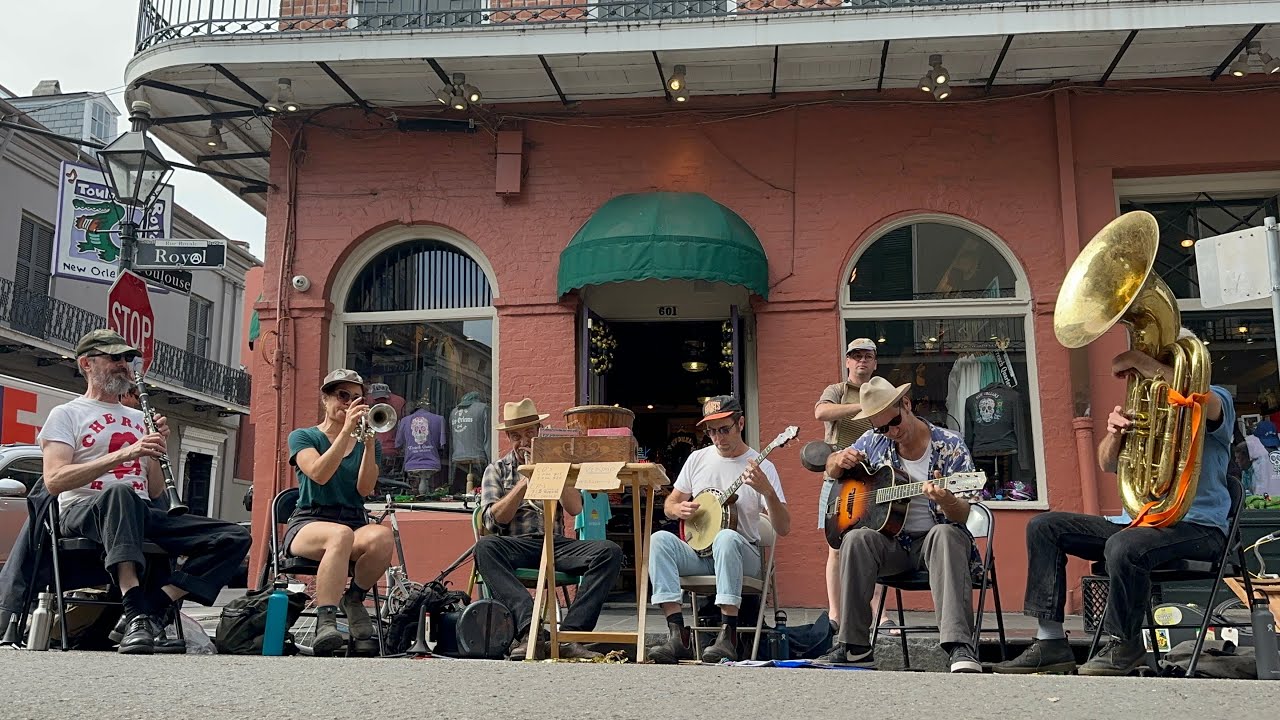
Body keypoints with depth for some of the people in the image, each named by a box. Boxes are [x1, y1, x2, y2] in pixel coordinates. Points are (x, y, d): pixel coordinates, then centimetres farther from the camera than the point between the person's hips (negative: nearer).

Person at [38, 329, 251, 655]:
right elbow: (54, 481, -9)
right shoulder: (66, 414, 9)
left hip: (143, 515, 5)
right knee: (120, 492, -43)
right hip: (86, 510, -5)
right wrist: (123, 453, -18)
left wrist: (159, 449, 3)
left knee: (235, 537, -16)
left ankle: (154, 610, -26)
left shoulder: (139, 419, 25)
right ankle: (136, 612, -48)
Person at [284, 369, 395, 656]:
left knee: (383, 536, -35)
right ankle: (325, 622, -42)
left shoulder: (365, 444, 18)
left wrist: (369, 442, -11)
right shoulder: (303, 437, 10)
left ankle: (353, 600, -9)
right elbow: (319, 475, -12)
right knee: (341, 534, -41)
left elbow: (364, 489, -1)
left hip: (355, 522, 3)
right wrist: (346, 430, -16)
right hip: (309, 522, -3)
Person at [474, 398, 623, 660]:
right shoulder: (497, 470, 17)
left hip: (557, 543, 2)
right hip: (516, 546, -1)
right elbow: (494, 519, 2)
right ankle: (529, 632, -45)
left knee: (610, 552, -26)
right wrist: (525, 481, -4)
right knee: (485, 547, -36)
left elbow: (575, 508, 5)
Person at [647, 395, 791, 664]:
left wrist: (767, 491, -29)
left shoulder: (761, 467, -4)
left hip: (743, 556, -4)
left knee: (726, 537, -38)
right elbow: (669, 504, 18)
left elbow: (783, 528, -11)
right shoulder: (698, 459, 9)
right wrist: (679, 509, -7)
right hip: (698, 553, 4)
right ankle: (677, 635, -32)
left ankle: (728, 637, -39)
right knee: (660, 539, -26)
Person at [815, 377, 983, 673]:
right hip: (892, 542, 3)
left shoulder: (950, 446, -4)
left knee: (946, 534, -37)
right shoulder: (874, 442, 6)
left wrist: (945, 500, -35)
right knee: (856, 539, -30)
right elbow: (831, 469, 21)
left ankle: (960, 646, -46)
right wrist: (839, 461, -5)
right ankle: (855, 647, -26)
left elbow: (962, 515, -10)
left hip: (933, 539, -2)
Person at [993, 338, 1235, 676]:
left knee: (1123, 546, -38)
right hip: (1141, 521, 7)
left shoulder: (1216, 401, 1)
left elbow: (1203, 400, -27)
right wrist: (1114, 432, -14)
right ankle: (1050, 642, -10)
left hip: (1198, 526, -7)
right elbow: (1108, 464, 9)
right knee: (1044, 527, -5)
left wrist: (1139, 362, -21)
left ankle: (1124, 646, -13)